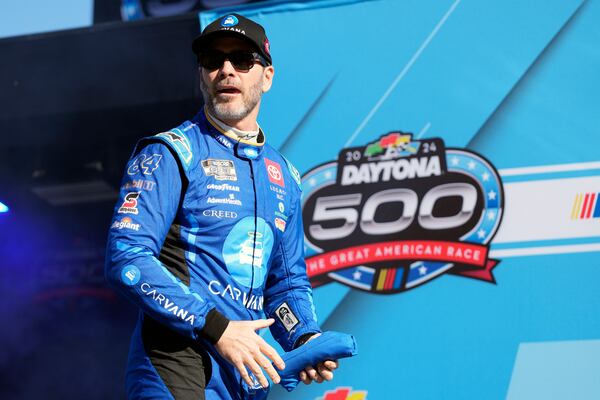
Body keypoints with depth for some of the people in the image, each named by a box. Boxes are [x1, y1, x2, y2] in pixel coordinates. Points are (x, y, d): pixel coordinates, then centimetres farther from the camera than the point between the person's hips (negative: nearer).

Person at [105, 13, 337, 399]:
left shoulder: (284, 175, 16)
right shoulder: (169, 153, -3)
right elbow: (126, 259, -14)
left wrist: (306, 339, 1)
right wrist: (216, 327, -19)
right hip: (175, 367, -6)